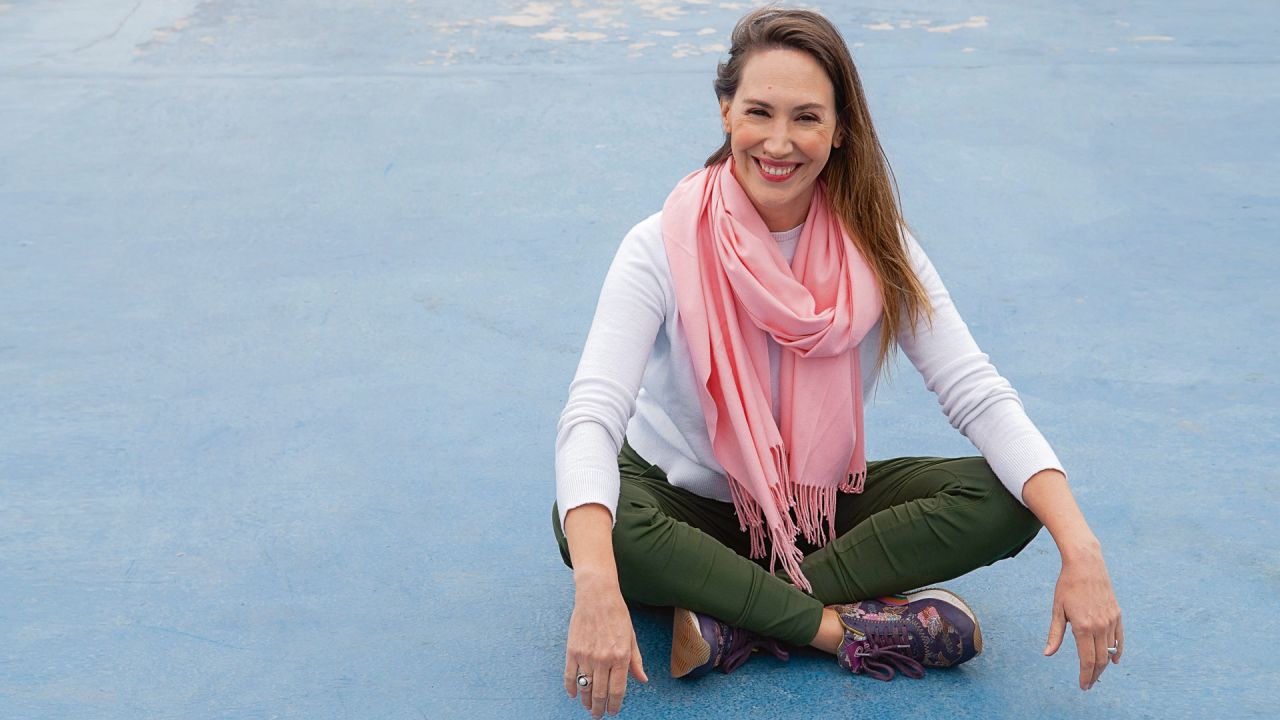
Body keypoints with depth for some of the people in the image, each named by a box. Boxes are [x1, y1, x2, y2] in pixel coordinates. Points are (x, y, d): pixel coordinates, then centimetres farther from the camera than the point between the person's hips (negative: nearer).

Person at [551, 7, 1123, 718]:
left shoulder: (876, 249, -11)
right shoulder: (663, 249, -21)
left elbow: (979, 395, -17)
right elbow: (592, 414, -32)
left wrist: (1080, 551, -32)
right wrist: (597, 588, -50)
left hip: (824, 506, 3)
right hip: (685, 500, -2)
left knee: (1005, 503, -20)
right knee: (588, 527, -35)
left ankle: (737, 620, -22)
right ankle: (843, 627, -23)